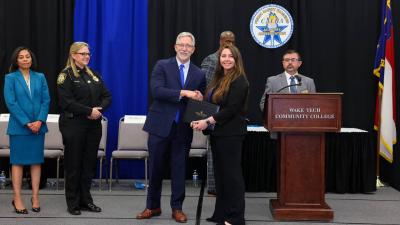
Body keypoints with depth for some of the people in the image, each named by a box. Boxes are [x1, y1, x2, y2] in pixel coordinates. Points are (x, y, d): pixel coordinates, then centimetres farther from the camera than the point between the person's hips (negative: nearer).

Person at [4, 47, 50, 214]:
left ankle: (35, 196, 12)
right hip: (19, 126, -3)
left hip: (38, 126, 3)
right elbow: (11, 103, -7)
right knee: (18, 161, 2)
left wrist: (40, 121, -10)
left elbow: (46, 100, 4)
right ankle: (17, 198, 6)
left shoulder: (40, 77, 9)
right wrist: (27, 123, -13)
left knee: (36, 161, 5)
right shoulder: (10, 78, 1)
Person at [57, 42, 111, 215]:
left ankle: (85, 200, 19)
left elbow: (107, 96, 10)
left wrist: (99, 109, -10)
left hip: (93, 125, 6)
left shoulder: (94, 75, 15)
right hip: (73, 125, -5)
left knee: (89, 163, 8)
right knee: (74, 164, 2)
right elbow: (66, 102, -15)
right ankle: (73, 203, 12)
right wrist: (89, 111, -18)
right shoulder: (66, 76, -4)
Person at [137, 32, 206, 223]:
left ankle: (177, 208, 19)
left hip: (183, 128, 2)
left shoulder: (199, 74, 8)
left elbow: (199, 101, 12)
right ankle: (153, 206, 22)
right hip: (161, 125, -2)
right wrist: (184, 93, -23)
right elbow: (157, 90, -16)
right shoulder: (162, 66, -1)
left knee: (179, 169, 7)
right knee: (156, 168, 8)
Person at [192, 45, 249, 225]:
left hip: (231, 133, -8)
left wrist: (208, 121, -20)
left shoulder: (239, 81, -11)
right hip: (217, 132, 8)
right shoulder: (218, 79, 14)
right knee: (220, 172, 11)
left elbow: (231, 109, -18)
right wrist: (200, 120, -2)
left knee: (231, 173, -2)